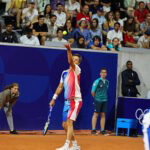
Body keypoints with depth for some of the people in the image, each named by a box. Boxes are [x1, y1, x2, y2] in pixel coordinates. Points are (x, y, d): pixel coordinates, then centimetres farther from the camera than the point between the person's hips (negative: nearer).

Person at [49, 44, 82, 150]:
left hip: (75, 101, -8)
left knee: (69, 122, -19)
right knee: (65, 125, 10)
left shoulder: (77, 70, -5)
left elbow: (71, 62, -26)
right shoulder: (65, 73, 14)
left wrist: (69, 50, -41)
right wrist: (54, 98, 16)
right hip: (67, 101, 8)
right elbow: (60, 86, 20)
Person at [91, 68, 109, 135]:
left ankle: (102, 130, 9)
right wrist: (96, 98, 2)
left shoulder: (107, 82, 10)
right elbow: (92, 92, -6)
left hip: (104, 101, 6)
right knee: (96, 114, -3)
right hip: (98, 101, -5)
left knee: (103, 115, 5)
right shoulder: (97, 81, -8)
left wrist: (104, 97, 11)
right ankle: (93, 129, 0)